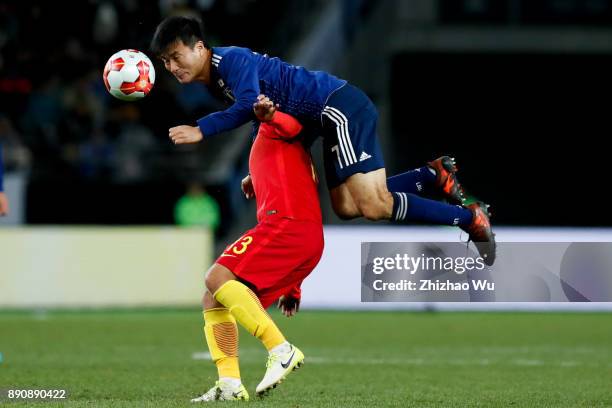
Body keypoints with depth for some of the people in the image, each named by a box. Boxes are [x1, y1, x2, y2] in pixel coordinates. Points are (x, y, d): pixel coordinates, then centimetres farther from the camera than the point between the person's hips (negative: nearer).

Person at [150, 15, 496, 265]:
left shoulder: (231, 61, -13)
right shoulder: (216, 82, 16)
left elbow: (247, 107, -30)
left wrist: (202, 130, -25)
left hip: (340, 106, -10)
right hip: (332, 117, 10)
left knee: (373, 206, -15)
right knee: (346, 207, 10)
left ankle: (471, 218, -6)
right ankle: (434, 174, 15)